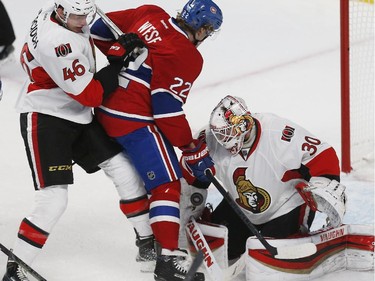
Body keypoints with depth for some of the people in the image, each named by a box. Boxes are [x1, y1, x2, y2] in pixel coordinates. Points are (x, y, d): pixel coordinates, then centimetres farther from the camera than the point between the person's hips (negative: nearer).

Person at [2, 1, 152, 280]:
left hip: (77, 116, 9)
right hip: (44, 120, -9)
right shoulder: (55, 43, -31)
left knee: (126, 172, 8)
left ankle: (149, 244, 21)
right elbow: (91, 95, -25)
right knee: (53, 200, -17)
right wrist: (117, 60, -22)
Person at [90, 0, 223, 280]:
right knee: (168, 183, -8)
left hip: (105, 108, 9)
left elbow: (101, 29, 9)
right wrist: (193, 150, -10)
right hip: (134, 120, -9)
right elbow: (167, 108, -19)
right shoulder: (188, 57, -16)